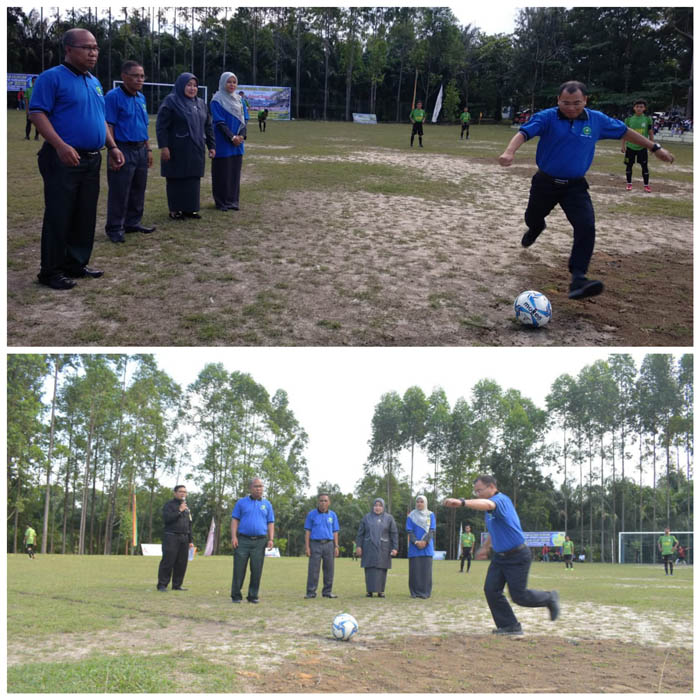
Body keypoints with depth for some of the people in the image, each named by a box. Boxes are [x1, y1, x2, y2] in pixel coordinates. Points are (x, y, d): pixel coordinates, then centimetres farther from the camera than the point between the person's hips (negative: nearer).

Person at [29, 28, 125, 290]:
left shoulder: (94, 82, 17)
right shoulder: (53, 77, -8)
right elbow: (37, 113, -15)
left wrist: (112, 147, 13)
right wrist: (61, 146, -26)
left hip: (92, 160, 8)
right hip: (63, 160, -8)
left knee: (86, 216, 11)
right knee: (59, 216, -4)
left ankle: (77, 264, 23)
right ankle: (51, 271, 4)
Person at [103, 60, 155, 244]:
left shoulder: (141, 98, 13)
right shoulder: (113, 96, -11)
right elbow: (108, 126, -14)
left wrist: (148, 149, 17)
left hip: (141, 150, 8)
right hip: (123, 150, -8)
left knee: (138, 191, 14)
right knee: (119, 193, -3)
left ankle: (132, 223, 25)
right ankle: (114, 229, 5)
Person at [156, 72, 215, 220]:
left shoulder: (200, 103, 12)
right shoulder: (171, 101, -7)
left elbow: (208, 126, 17)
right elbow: (161, 126, -11)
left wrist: (211, 146, 12)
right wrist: (163, 146, -18)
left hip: (195, 150, 6)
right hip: (177, 150, -6)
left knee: (193, 179, 8)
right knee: (176, 179, 1)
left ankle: (190, 208, 17)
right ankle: (175, 210, 10)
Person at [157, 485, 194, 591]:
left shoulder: (187, 507, 20)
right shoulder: (169, 505, 0)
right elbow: (167, 519, -14)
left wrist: (190, 541, 19)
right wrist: (179, 511, -15)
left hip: (184, 538, 6)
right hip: (171, 537, -6)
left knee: (182, 563, 2)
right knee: (168, 562, -9)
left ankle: (177, 585, 9)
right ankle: (162, 585, -5)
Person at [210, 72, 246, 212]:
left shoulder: (238, 100, 12)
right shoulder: (217, 100, -7)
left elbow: (242, 120, 11)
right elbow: (219, 122, -12)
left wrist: (241, 136, -6)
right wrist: (232, 137, -17)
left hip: (237, 143, 6)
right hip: (223, 143, -6)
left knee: (235, 171, 7)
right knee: (223, 172, -2)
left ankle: (233, 200, 14)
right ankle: (221, 202, 4)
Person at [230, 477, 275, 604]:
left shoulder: (267, 504, 14)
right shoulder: (241, 502, 8)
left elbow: (270, 523, 12)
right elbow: (235, 520, 4)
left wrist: (271, 539, 1)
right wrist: (233, 537, -7)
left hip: (260, 541, 2)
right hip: (243, 540, -2)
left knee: (257, 570, 2)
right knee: (239, 569, -2)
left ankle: (253, 595, 11)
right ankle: (236, 595, 5)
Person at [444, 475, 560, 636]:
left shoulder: (501, 499, -21)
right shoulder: (491, 509, 9)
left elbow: (486, 504, -46)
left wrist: (462, 502, -60)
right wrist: (485, 547, 29)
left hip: (517, 557, -9)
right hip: (499, 556, 9)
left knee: (519, 595, -3)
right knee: (491, 590, -3)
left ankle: (549, 598, 24)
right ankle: (510, 626, 6)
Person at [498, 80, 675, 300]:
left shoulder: (597, 120, -5)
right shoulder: (547, 117, -14)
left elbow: (624, 132, 9)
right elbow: (524, 133, -28)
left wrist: (655, 148, 13)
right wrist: (510, 152, -50)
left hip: (575, 186, 1)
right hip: (545, 183, 0)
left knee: (586, 227, -20)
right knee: (532, 219, 22)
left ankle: (578, 279, -21)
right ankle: (536, 228, 62)